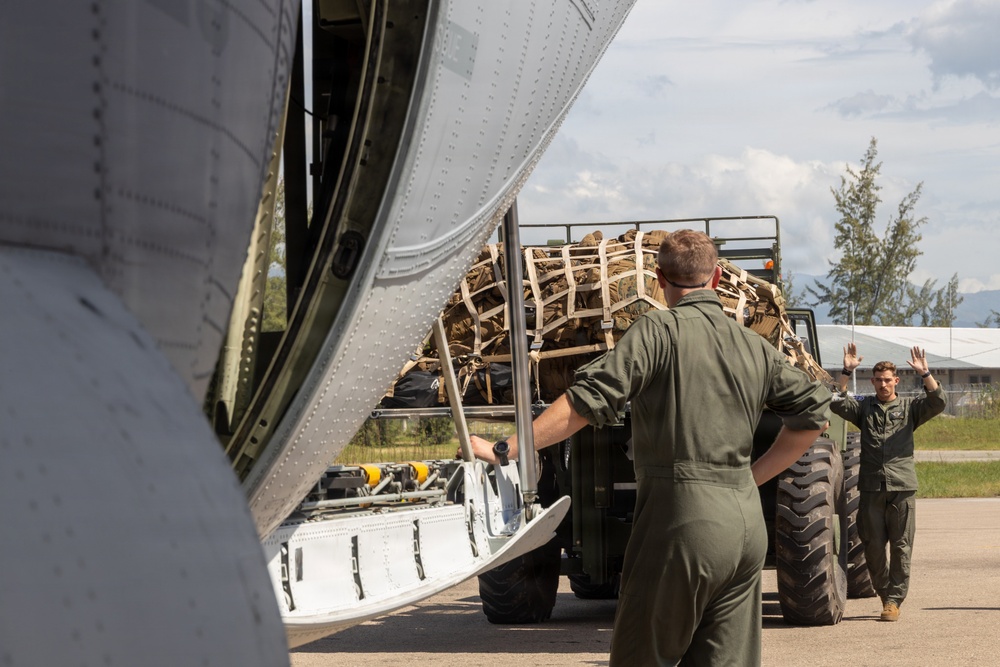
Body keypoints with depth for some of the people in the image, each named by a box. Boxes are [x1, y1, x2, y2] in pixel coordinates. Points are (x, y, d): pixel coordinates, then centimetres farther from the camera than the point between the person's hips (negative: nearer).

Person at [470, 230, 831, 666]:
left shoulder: (659, 331, -7)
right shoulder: (754, 347, 12)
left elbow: (588, 401, -15)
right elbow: (814, 413, 15)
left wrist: (505, 451, -12)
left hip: (682, 520, -6)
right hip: (747, 526, 6)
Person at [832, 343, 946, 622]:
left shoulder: (909, 408, 10)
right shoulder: (864, 408, 13)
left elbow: (938, 402, -6)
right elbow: (837, 404, -4)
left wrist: (924, 373, -17)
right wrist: (846, 371, -12)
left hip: (902, 486, -1)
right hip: (871, 487, 1)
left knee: (901, 546, -2)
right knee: (873, 546, 5)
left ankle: (895, 600, 4)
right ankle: (884, 593, 23)